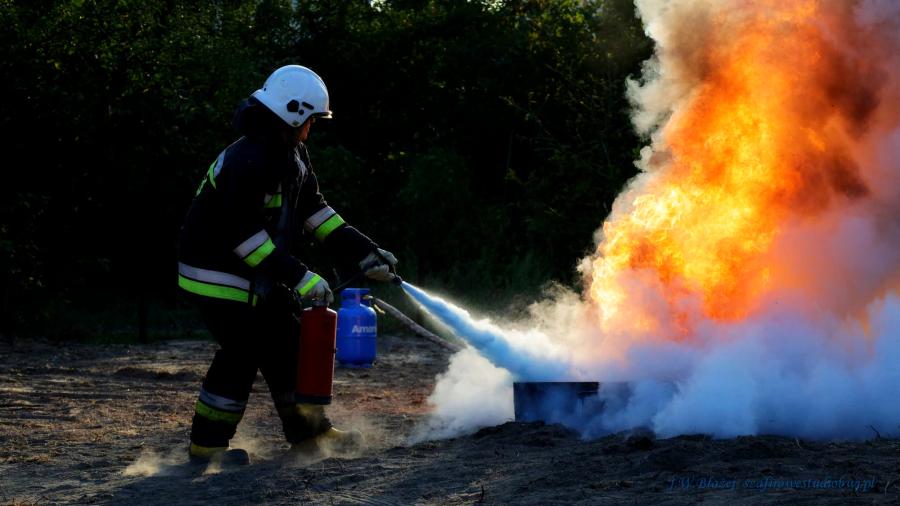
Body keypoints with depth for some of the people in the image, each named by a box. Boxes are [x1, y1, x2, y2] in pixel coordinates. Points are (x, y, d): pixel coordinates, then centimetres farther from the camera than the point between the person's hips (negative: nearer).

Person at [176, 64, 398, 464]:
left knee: (286, 344, 11)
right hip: (217, 275, -10)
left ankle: (308, 430, 22)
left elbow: (313, 210, 11)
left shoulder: (292, 155, 5)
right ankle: (207, 443, 2)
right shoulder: (247, 162, -27)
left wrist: (364, 253, 4)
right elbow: (242, 234, -29)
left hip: (256, 274, 10)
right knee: (242, 353, -9)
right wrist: (298, 277, -29)